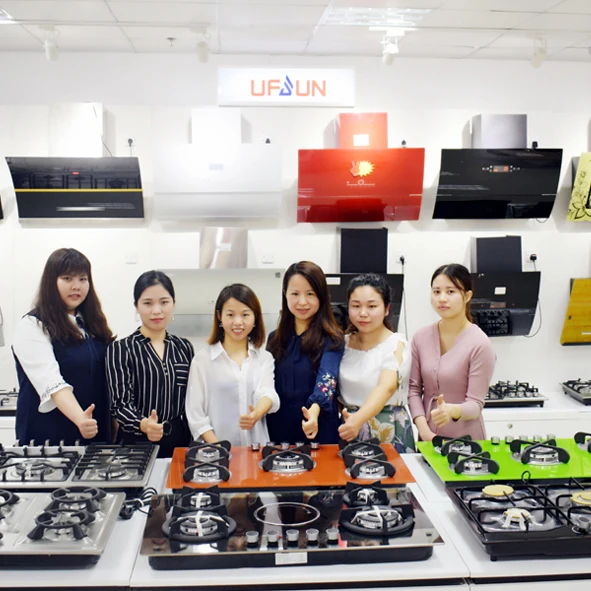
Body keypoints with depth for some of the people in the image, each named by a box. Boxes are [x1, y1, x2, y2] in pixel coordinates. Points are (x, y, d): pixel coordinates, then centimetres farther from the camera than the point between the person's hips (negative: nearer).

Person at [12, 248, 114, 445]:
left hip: (95, 435, 6)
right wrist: (79, 418, -39)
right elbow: (51, 383, -24)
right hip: (48, 439, -5)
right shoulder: (32, 326, -10)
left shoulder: (92, 324, 10)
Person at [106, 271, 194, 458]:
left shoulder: (184, 348, 8)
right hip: (137, 444, -3)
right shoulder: (120, 349, -4)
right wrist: (142, 424, -31)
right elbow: (120, 404, -11)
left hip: (180, 443, 3)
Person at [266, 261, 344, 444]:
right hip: (278, 432, 4)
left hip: (318, 432, -4)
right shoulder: (275, 338, 5)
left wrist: (314, 410, -44)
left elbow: (327, 378, -27)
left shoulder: (331, 339, -10)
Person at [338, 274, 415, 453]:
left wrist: (359, 419, -46)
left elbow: (386, 387, -29)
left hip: (388, 432, -4)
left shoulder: (396, 344, -11)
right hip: (350, 430, 4)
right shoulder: (344, 343, 5)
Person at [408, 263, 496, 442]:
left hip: (465, 440, -4)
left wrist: (452, 411, -35)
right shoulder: (421, 338, -1)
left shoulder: (479, 343, -15)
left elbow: (475, 404, -15)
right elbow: (414, 389, 2)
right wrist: (424, 430, -11)